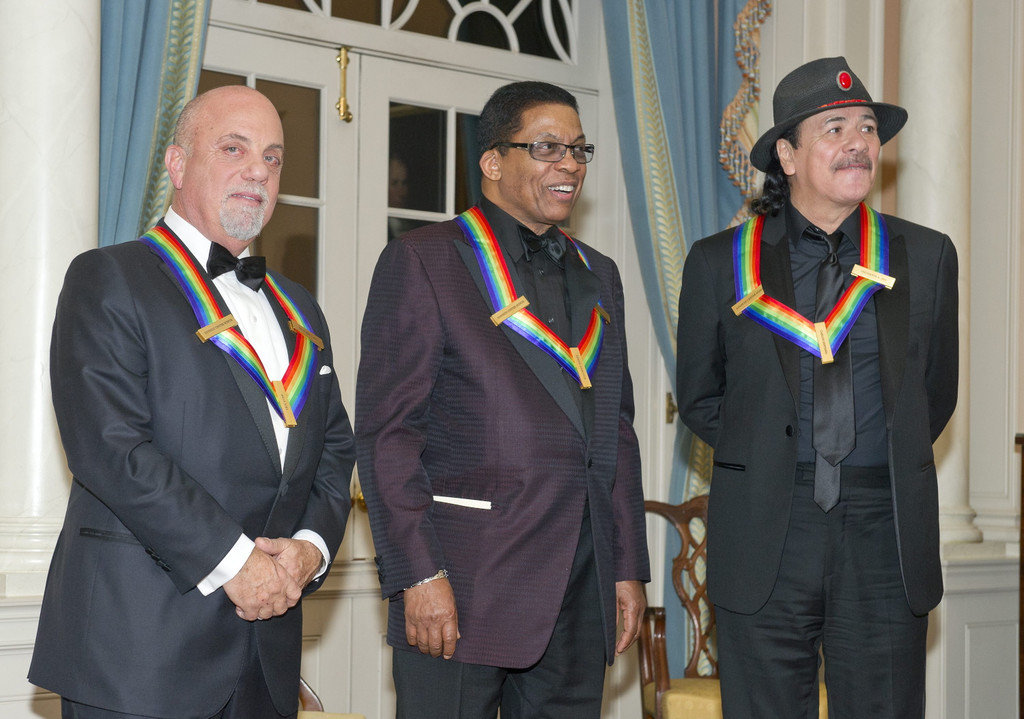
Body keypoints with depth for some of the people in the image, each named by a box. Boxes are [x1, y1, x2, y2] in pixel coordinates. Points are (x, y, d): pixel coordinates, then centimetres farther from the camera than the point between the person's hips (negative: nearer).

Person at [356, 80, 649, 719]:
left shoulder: (599, 276, 19)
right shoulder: (422, 262, -1)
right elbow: (387, 431, -7)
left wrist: (629, 568, 13)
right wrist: (419, 573, -14)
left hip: (582, 590, 6)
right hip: (463, 592, -5)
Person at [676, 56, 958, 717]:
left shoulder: (926, 256, 8)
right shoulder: (720, 263, 4)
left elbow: (936, 391, 17)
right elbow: (700, 398, 13)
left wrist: (886, 471, 10)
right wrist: (767, 462, 7)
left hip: (888, 537, 1)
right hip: (764, 538, -1)